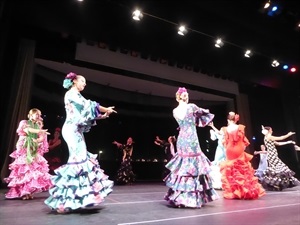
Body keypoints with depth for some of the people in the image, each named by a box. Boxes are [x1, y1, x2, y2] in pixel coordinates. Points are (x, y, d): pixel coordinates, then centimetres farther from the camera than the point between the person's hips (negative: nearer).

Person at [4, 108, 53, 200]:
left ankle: (29, 192, 2)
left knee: (34, 170, -4)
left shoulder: (38, 126, 15)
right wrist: (40, 131, -28)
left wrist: (37, 140, -17)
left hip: (34, 150, 4)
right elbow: (27, 130, -18)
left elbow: (42, 138, 4)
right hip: (25, 149, -4)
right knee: (24, 169, -9)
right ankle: (22, 192, -3)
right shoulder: (24, 123, 4)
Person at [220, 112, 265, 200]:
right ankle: (245, 191, 11)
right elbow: (244, 140, 0)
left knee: (231, 171, 9)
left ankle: (232, 192, 13)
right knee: (243, 170, 9)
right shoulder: (240, 127, -5)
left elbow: (225, 142, -1)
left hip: (230, 151, 0)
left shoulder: (226, 129, -6)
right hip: (239, 151, 0)